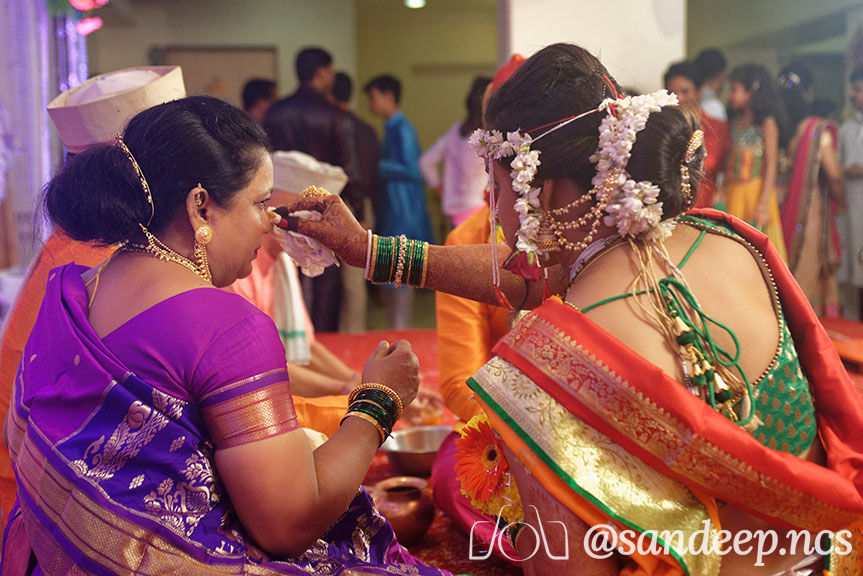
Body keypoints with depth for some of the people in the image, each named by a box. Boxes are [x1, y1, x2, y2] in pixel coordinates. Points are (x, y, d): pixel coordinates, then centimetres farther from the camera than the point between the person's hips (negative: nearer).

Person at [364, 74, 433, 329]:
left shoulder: (402, 129, -12)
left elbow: (411, 170, -18)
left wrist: (376, 165, -15)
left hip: (403, 214, -10)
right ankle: (394, 330, 20)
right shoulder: (391, 128, 15)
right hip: (391, 214, 10)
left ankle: (400, 329, -1)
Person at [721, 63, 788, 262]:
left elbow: (772, 165, -10)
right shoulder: (737, 121, 12)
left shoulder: (767, 123, -7)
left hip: (757, 191, -6)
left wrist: (764, 203, -16)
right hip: (735, 192, 6)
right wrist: (723, 191, 5)